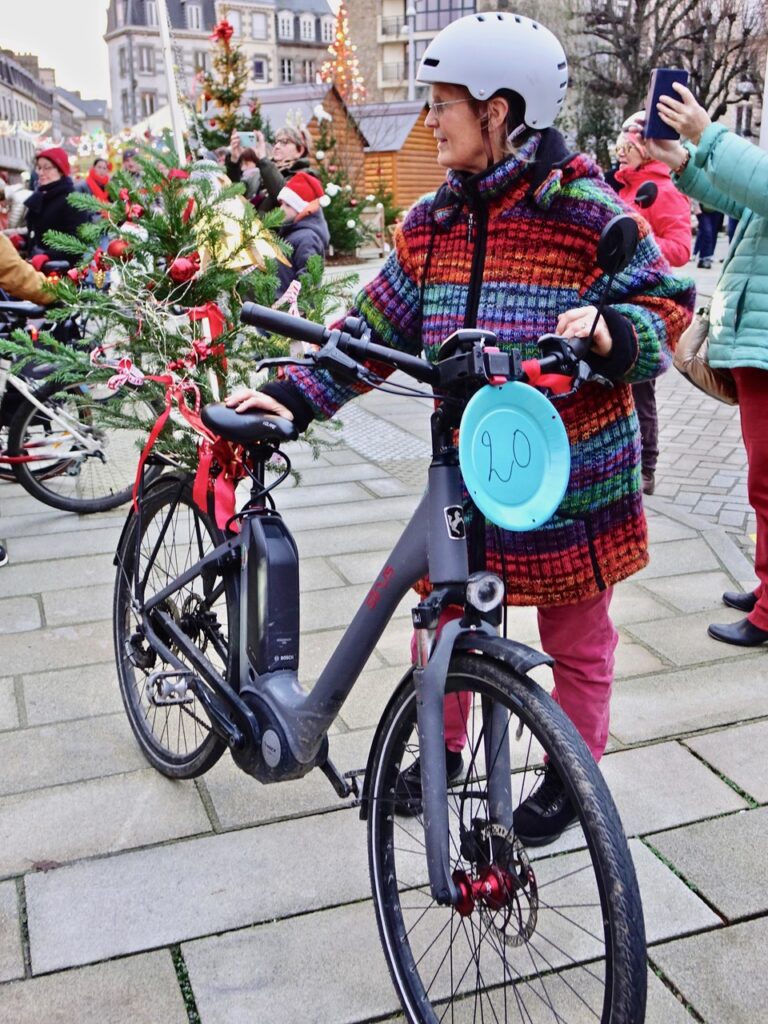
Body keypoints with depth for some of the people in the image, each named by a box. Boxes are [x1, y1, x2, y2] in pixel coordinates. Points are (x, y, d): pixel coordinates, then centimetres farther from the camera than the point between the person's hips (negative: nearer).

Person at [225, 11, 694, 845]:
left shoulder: (586, 210, -11)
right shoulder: (431, 223, 4)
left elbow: (667, 305, -8)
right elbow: (376, 328, 5)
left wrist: (610, 333, -29)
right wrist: (292, 397, -5)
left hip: (574, 473, -4)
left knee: (576, 643, 12)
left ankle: (570, 776, 34)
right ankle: (441, 752, 37)